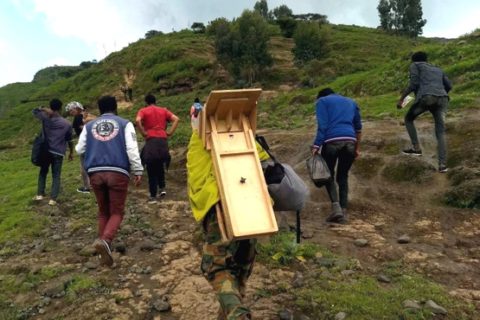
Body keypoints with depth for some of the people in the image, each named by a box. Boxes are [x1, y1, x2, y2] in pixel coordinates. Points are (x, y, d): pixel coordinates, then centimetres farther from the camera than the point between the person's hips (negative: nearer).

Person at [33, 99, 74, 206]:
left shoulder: (45, 117, -5)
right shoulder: (67, 124, -4)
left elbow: (34, 111, 15)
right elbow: (69, 140, 3)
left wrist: (44, 109, -5)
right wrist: (71, 153, 15)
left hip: (46, 151, 1)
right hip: (59, 153, -1)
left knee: (43, 172, 19)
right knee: (56, 176, 4)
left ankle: (40, 194, 16)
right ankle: (53, 199, -2)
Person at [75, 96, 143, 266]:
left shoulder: (89, 126, 15)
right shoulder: (125, 124, 7)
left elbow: (79, 149, 17)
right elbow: (132, 149, -4)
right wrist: (138, 171, -2)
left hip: (95, 173, 3)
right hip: (118, 172, -3)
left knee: (103, 212, 18)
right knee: (116, 212, 5)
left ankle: (105, 247, 17)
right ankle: (105, 240, -21)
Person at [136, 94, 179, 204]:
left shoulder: (143, 111, 5)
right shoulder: (163, 110, 15)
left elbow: (138, 121, -15)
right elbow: (176, 119, 5)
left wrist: (143, 133, -6)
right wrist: (170, 132, 4)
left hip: (151, 141, -3)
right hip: (163, 141, 3)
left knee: (151, 170, 4)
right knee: (160, 166, 25)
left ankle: (153, 196, 6)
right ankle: (162, 188, 16)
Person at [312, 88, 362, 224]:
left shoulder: (321, 101, 14)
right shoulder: (351, 102, 28)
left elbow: (322, 125, -2)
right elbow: (358, 127, 25)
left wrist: (316, 146, -4)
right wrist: (357, 148, 29)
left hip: (332, 141, -4)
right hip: (350, 141, 4)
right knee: (343, 177, 15)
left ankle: (336, 206, -6)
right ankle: (343, 212, 10)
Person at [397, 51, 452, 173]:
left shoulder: (415, 65, 19)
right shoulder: (437, 69, 35)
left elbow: (414, 84, 3)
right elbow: (449, 86, 25)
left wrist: (401, 98, 6)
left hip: (426, 97, -5)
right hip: (442, 99, 5)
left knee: (409, 118, 21)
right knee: (441, 132, 7)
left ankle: (416, 148, 11)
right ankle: (442, 164, -5)